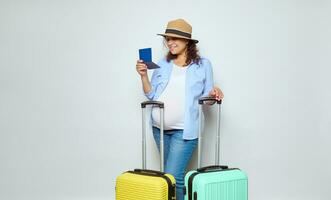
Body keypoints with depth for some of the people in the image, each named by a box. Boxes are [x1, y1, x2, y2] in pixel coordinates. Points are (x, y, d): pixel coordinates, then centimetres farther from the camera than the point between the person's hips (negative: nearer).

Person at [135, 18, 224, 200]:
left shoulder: (203, 65, 2)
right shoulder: (162, 65, 9)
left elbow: (206, 98, 6)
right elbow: (151, 95, 10)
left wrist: (213, 93, -15)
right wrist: (143, 75, -3)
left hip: (184, 130, -4)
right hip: (160, 128, 4)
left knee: (172, 177, -12)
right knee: (174, 175, 15)